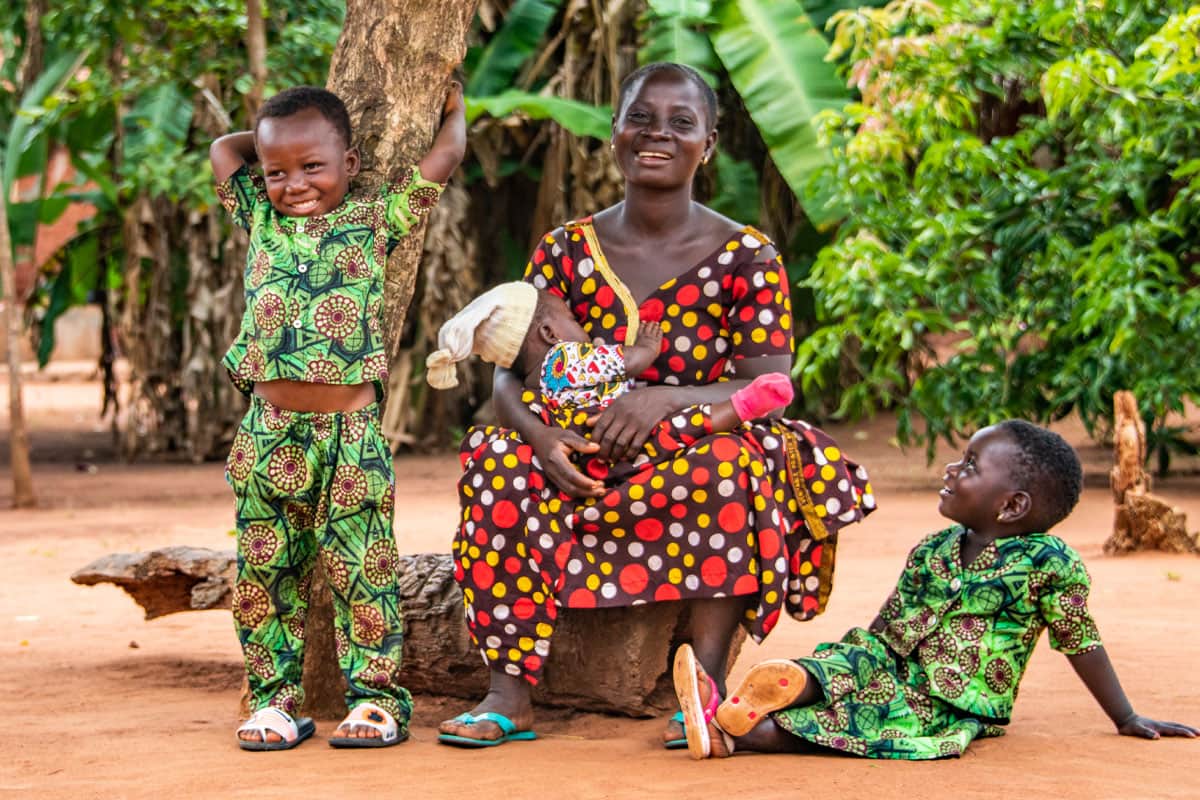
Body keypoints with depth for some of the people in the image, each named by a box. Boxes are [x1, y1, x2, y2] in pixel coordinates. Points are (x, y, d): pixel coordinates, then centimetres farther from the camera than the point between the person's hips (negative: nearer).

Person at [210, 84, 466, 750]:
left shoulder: (374, 220, 7)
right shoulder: (260, 219, 13)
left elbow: (442, 159, 14)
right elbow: (223, 149, 24)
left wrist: (454, 111, 29)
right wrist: (273, 136, 29)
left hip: (351, 432, -3)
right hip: (268, 432, 3)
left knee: (360, 569, -1)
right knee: (265, 569, 5)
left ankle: (376, 697, 7)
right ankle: (275, 697, 14)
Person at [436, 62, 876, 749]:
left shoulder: (747, 257, -1)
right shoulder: (565, 251, 6)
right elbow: (509, 377, 0)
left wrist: (667, 398, -28)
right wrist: (538, 433, -23)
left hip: (698, 467, -2)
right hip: (582, 468, 2)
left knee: (735, 456, -36)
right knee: (496, 453, -26)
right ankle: (510, 695, -31)